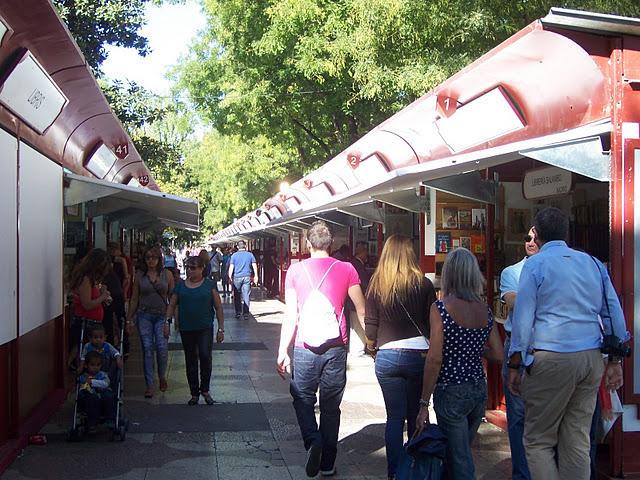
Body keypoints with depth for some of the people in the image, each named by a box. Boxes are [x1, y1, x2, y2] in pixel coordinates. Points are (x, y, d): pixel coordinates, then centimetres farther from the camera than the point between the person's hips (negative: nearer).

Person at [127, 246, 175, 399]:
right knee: (147, 349, -1)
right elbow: (134, 298, 10)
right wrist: (129, 318, 9)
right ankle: (150, 385, 5)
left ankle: (162, 377, 18)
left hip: (162, 315, -1)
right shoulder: (140, 275, 5)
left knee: (162, 347, -10)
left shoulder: (167, 274, 2)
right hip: (144, 315, 1)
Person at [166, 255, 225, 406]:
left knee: (205, 356, -18)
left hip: (205, 328, -3)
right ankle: (194, 393, 22)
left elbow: (218, 307, 1)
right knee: (190, 361, 10)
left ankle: (205, 390, 2)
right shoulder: (180, 286, 7)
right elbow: (171, 305, 11)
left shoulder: (209, 285, 0)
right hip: (186, 329, 3)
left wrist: (221, 329, -2)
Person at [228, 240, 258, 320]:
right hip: (247, 277, 0)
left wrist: (230, 277, 4)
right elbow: (254, 266, 6)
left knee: (237, 296, 9)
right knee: (246, 296, 2)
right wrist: (255, 276, 13)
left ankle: (238, 313, 9)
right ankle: (246, 314, 0)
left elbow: (231, 267, -1)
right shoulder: (250, 255, 4)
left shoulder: (234, 255, 2)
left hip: (237, 277, 0)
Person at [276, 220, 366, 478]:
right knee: (331, 405, 12)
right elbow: (362, 311, 1)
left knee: (302, 399, 16)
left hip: (305, 347, -1)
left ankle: (313, 440, -9)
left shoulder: (296, 270, 0)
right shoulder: (346, 269, 0)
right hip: (336, 347, 1)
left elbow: (290, 315, -2)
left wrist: (282, 352, 2)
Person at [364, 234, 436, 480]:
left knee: (395, 417, 8)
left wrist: (375, 348, 20)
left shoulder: (377, 286, -1)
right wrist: (431, 349, 15)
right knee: (417, 417, 12)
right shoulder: (423, 284, -5)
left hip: (387, 357, 1)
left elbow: (370, 330, 0)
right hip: (419, 356, -1)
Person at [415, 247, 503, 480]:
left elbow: (434, 359, -17)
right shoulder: (485, 310, 1)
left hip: (451, 393, -6)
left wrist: (424, 404, -11)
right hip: (479, 390, 6)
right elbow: (498, 354, 5)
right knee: (462, 450, 22)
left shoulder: (440, 308, -14)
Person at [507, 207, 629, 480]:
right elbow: (614, 313, 14)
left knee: (538, 441, 3)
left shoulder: (535, 264, -2)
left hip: (552, 357, -5)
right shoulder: (594, 263, 14)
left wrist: (515, 366, -2)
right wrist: (615, 360, 18)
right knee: (578, 441, 11)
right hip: (592, 358, 6)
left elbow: (522, 319, -6)